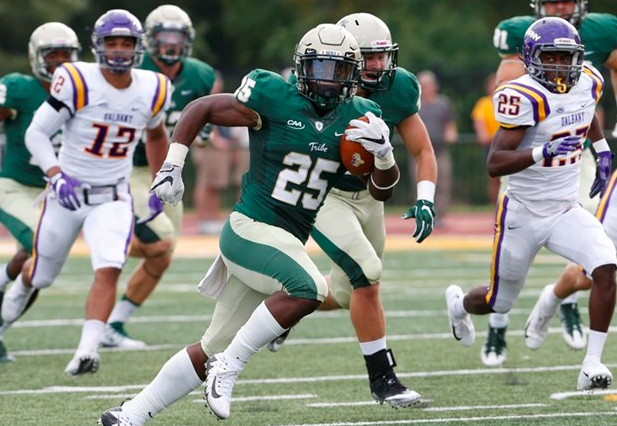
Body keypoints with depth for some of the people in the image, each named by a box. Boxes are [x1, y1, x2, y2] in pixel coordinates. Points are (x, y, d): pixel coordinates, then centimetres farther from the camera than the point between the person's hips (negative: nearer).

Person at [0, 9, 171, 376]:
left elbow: (157, 135, 17)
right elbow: (37, 132, -15)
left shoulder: (152, 91, -5)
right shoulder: (78, 83, -19)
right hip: (68, 193, -1)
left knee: (109, 270, -23)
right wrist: (56, 176, -29)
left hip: (113, 200, 1)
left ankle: (87, 351, -24)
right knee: (43, 274, 16)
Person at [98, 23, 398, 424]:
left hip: (288, 243, 6)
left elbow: (382, 190, 7)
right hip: (250, 228, -6)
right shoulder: (273, 98, -9)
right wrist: (172, 166, -6)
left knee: (217, 347, 9)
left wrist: (384, 153, -13)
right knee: (310, 288, -32)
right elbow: (201, 109, 2)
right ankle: (228, 367, -18)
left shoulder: (357, 118, 5)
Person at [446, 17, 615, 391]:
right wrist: (543, 153, -41)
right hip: (524, 215, -4)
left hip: (567, 211, 5)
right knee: (500, 302, 14)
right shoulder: (526, 97, -24)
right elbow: (495, 164, -29)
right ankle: (459, 303, 51)